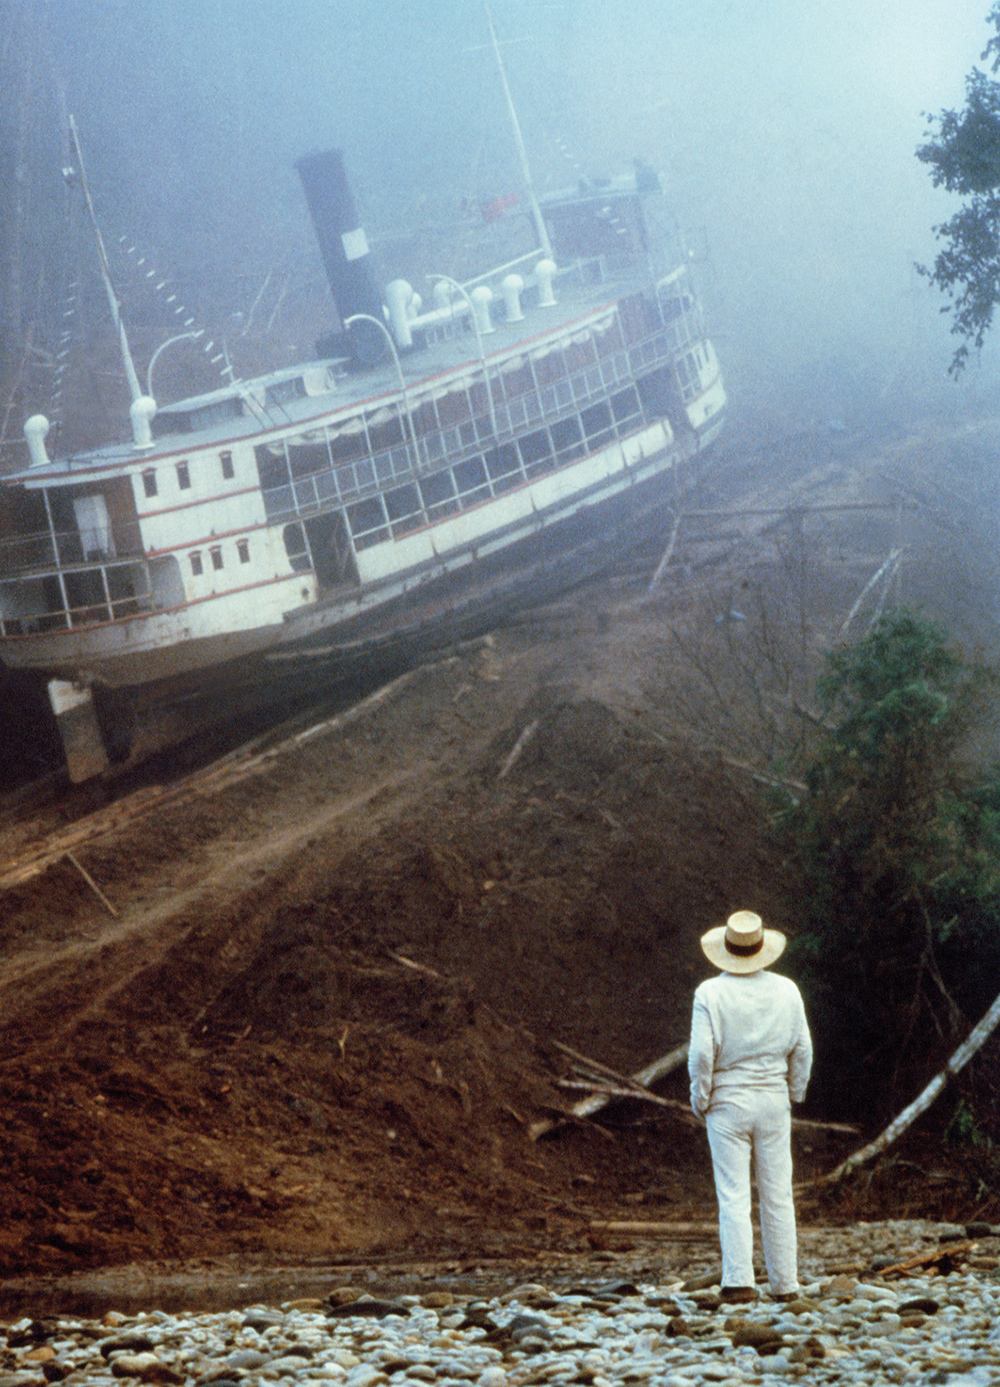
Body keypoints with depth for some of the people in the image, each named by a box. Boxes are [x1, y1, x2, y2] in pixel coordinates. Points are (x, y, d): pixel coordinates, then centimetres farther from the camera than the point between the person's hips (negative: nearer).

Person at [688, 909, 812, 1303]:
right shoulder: (786, 991, -1)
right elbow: (802, 1049, 3)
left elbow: (701, 1053, -13)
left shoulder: (710, 994, -10)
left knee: (733, 1196, -1)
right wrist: (794, 1092, 17)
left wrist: (700, 1100, 0)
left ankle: (739, 1280, -9)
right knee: (778, 1196, 8)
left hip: (728, 1103, -2)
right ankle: (785, 1283, 12)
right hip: (773, 1101, 2)